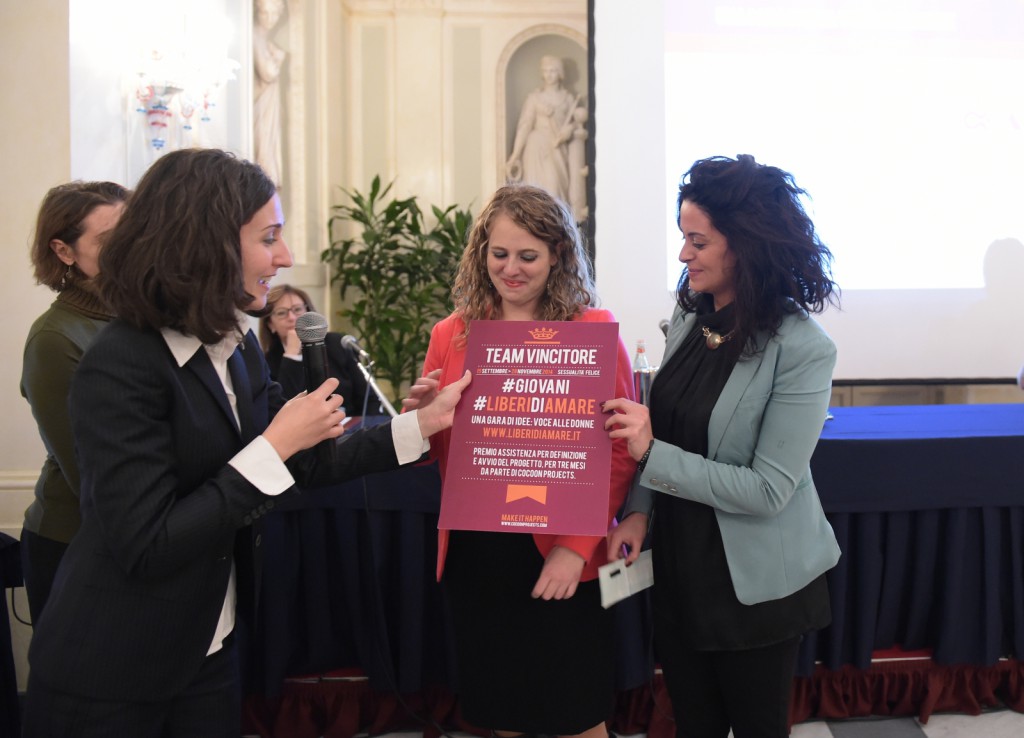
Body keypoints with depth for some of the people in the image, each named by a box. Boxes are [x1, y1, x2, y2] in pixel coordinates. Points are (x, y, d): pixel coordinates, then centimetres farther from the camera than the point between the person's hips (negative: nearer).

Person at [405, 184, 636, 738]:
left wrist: (578, 546, -17)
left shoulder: (594, 331, -6)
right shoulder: (452, 334, 4)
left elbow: (620, 451, -9)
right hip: (473, 552, 3)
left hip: (561, 560, -3)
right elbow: (431, 450, 10)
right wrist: (415, 418, -12)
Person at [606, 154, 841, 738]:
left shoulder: (802, 349, -20)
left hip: (756, 588, -5)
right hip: (680, 571, 6)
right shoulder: (689, 317, -1)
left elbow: (767, 489, -21)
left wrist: (651, 454, -24)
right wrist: (640, 510, -5)